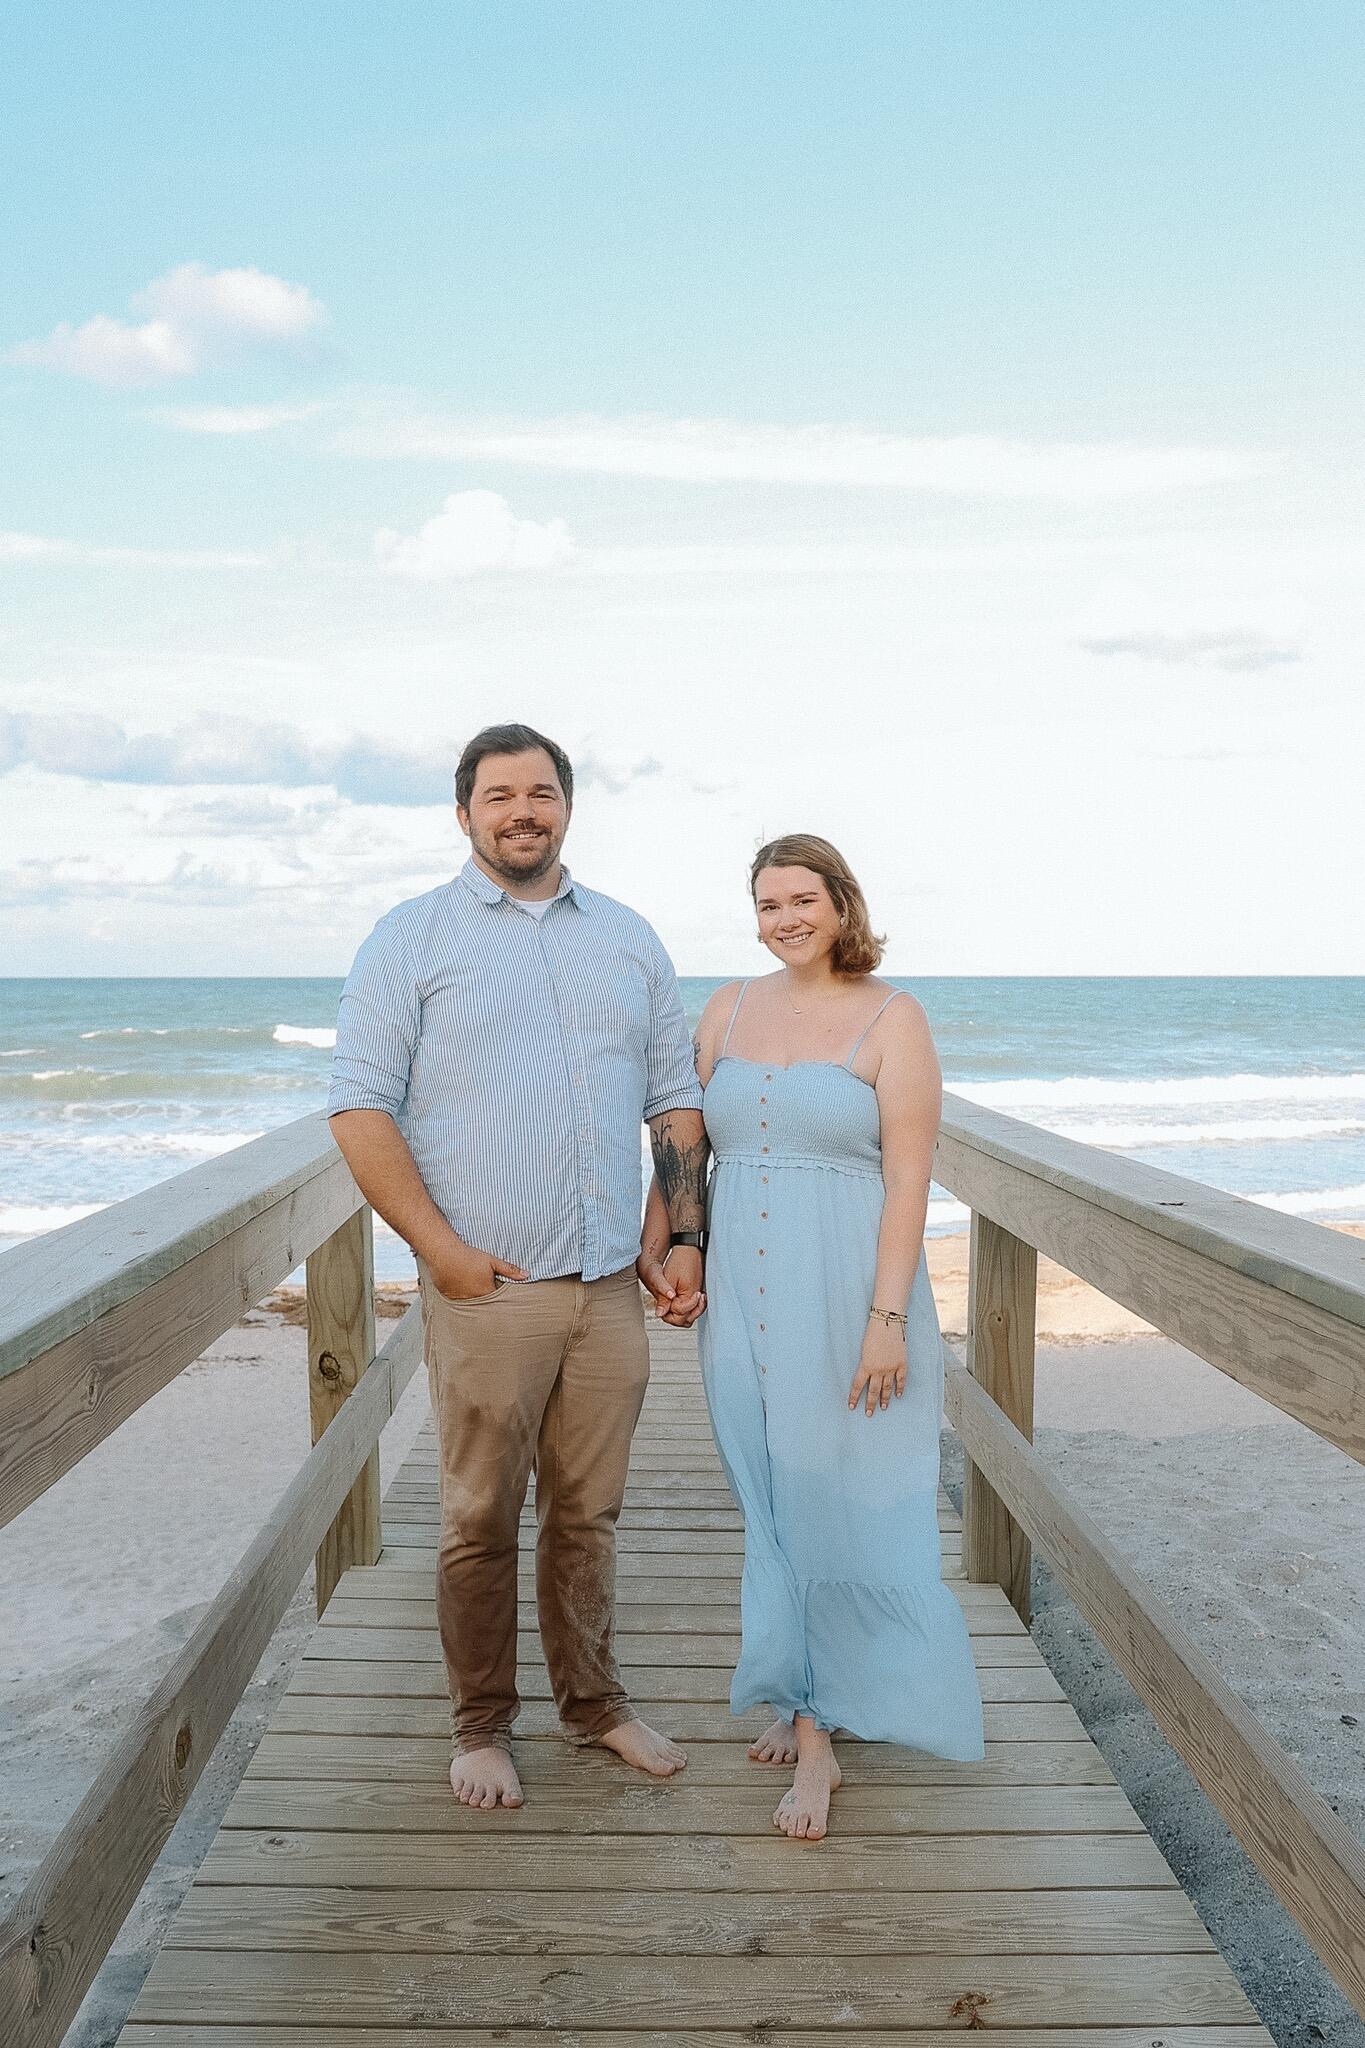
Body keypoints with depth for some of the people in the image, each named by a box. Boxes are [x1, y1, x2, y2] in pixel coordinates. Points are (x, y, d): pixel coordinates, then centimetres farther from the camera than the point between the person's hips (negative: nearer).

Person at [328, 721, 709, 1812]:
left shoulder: (628, 938, 13)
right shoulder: (412, 937, 0)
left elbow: (677, 1101, 15)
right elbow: (361, 1108, -6)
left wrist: (686, 1238, 5)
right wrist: (442, 1250, -12)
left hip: (611, 1288, 3)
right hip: (485, 1288, -3)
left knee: (587, 1513, 14)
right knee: (481, 1520, 6)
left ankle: (595, 1701, 31)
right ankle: (483, 1724, 24)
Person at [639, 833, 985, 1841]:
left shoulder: (892, 1019, -5)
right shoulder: (731, 1007, 9)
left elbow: (908, 1176, -11)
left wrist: (889, 1316, -16)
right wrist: (653, 1253, 7)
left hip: (847, 1297, -4)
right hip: (744, 1301, 5)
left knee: (845, 1501, 3)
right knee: (772, 1506, 12)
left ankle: (817, 1726, 18)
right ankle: (810, 1711, 27)